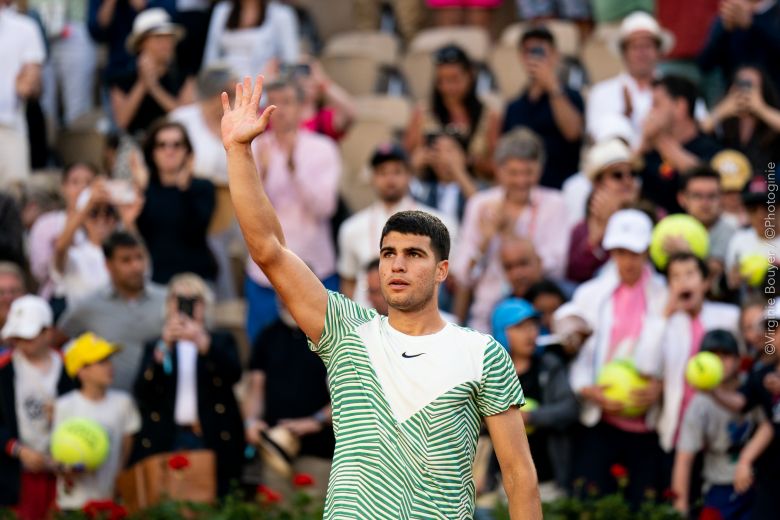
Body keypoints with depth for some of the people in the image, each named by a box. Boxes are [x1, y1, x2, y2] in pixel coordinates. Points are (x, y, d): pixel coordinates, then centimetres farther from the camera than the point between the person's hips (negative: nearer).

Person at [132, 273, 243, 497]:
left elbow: (233, 375, -6)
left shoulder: (221, 342, 16)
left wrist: (203, 343, -20)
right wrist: (164, 347, -11)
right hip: (167, 443, 0)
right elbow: (142, 392, 1)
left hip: (212, 442, 0)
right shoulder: (154, 346, 17)